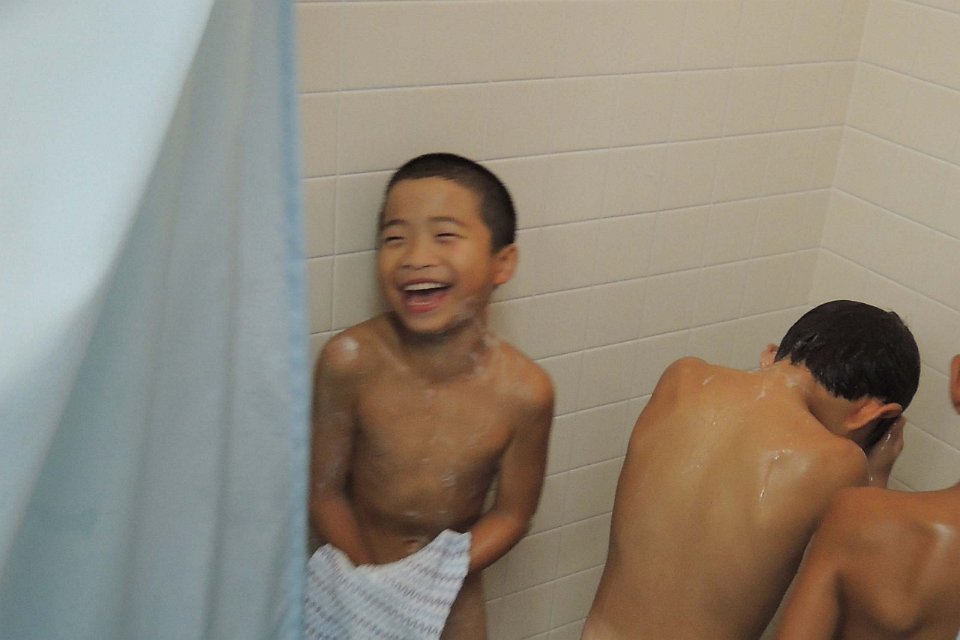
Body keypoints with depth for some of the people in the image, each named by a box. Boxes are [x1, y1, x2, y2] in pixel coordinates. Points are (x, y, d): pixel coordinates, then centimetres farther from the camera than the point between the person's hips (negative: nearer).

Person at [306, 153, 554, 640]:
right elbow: (325, 493, -14)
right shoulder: (351, 361, -24)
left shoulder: (524, 392, -22)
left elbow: (511, 513, -10)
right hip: (356, 572, 0)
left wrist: (432, 578, -19)